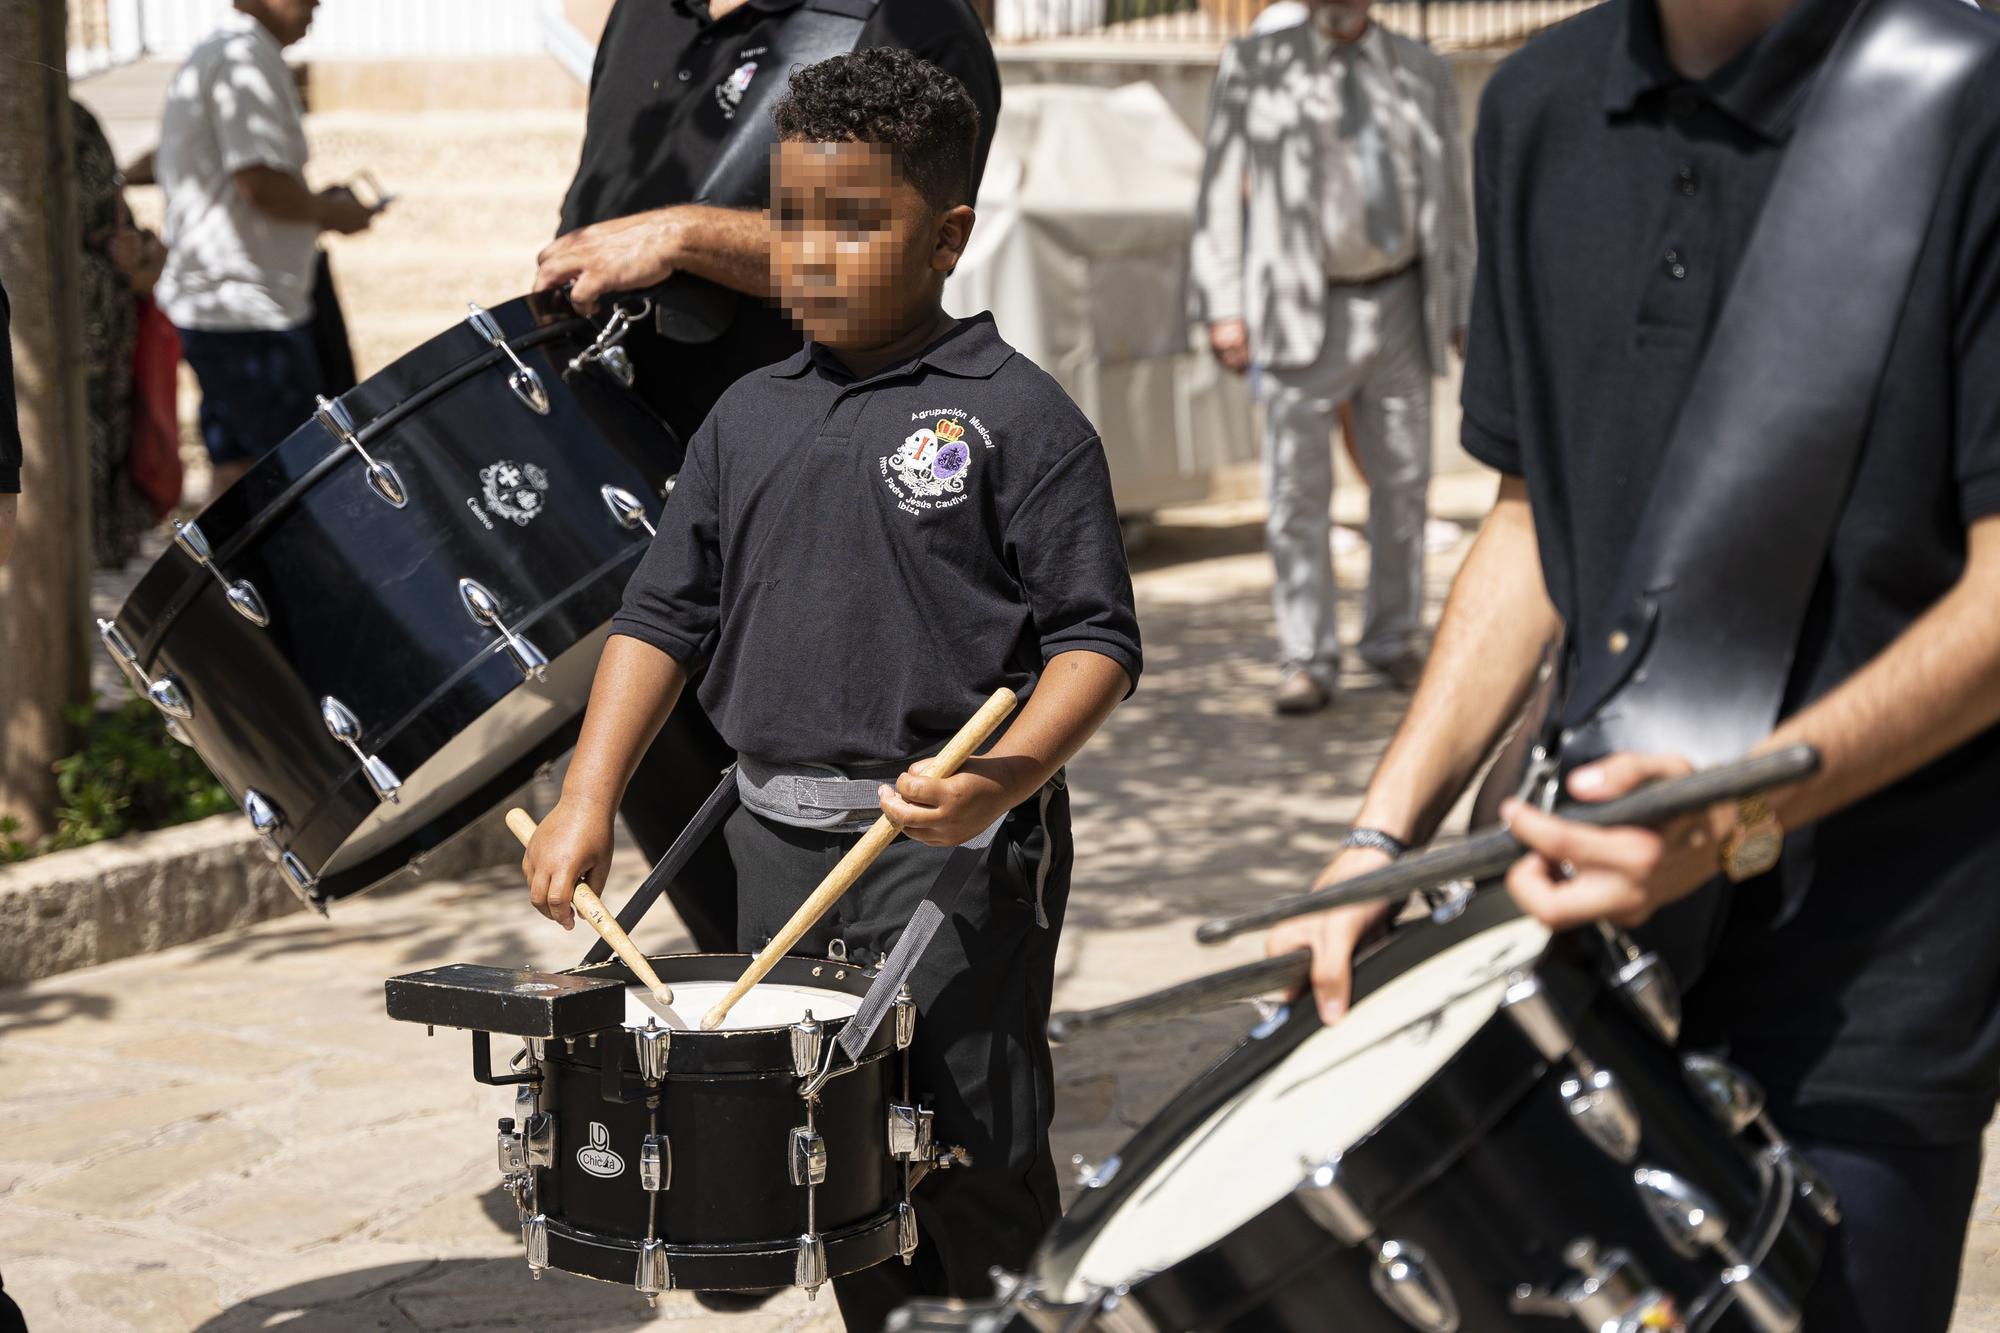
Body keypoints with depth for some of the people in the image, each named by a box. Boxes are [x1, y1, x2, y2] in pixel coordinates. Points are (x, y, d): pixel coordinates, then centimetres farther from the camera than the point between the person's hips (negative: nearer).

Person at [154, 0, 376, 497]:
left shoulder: (205, 58, 18)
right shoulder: (249, 58, -14)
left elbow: (164, 167, 24)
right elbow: (261, 182, -24)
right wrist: (329, 212, -6)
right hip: (250, 312, -10)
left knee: (238, 468, 12)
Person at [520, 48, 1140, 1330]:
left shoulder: (1016, 416, -7)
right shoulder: (750, 418, 11)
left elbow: (1096, 638, -10)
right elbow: (664, 617, 13)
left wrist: (1009, 773, -27)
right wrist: (589, 800, 3)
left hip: (957, 852, -6)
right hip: (781, 843, 6)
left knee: (973, 1168, -1)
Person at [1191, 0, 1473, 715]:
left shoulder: (1423, 71, 10)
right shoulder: (1255, 64, 3)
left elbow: (1451, 195, 13)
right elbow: (1220, 189, 2)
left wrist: (1462, 307, 10)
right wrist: (1223, 306, -5)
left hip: (1400, 306, 3)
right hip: (1303, 309, -3)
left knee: (1402, 481, 9)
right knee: (1298, 491, -4)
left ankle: (1393, 640, 23)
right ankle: (1307, 661, 1)